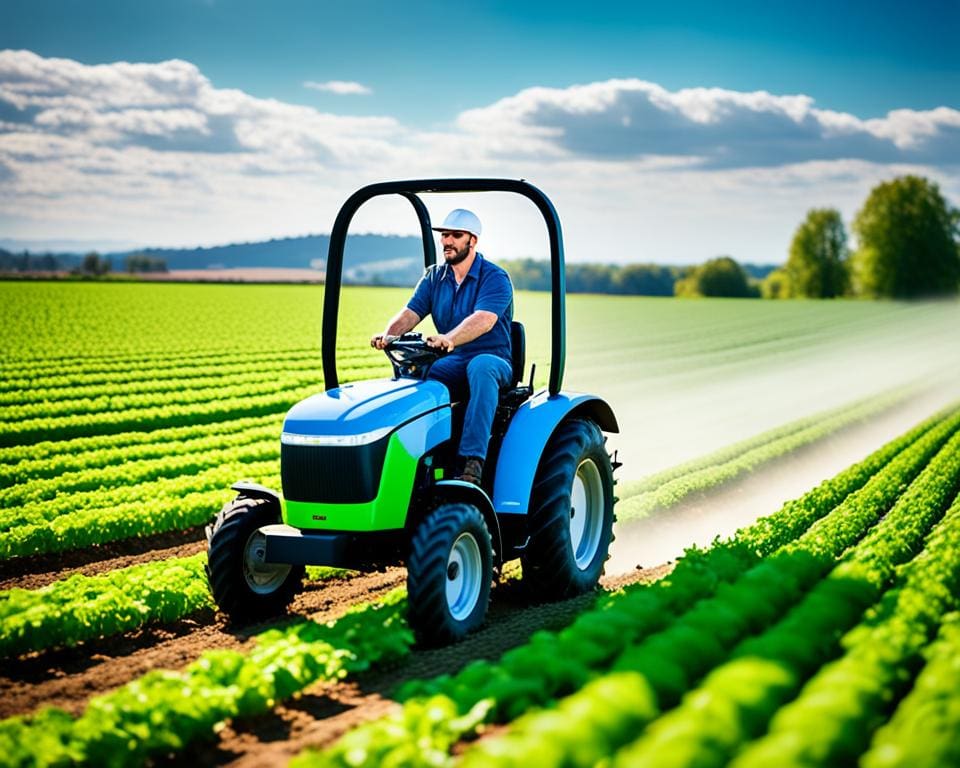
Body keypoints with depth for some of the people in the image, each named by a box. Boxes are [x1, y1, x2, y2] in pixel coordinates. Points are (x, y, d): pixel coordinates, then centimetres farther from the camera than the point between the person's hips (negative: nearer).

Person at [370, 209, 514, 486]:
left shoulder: (495, 278, -8)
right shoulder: (434, 277, 11)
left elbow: (484, 319, -26)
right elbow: (410, 313, 0)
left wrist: (449, 339, -45)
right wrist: (388, 335, -24)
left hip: (492, 361, -5)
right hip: (451, 364, 5)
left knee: (480, 366, -40)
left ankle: (472, 461, -47)